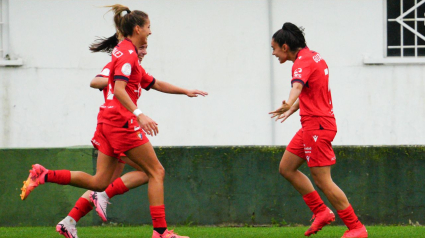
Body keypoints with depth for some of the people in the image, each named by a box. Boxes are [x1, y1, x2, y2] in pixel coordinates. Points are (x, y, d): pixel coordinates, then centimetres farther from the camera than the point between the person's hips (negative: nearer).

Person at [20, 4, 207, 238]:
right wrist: (139, 114, -33)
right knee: (156, 171, -3)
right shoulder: (127, 53, -10)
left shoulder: (125, 52, 21)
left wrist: (185, 91, 33)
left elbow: (153, 83, 31)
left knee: (99, 182, 5)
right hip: (121, 120, -9)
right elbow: (119, 90, -23)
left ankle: (44, 175, 0)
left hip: (108, 120, 9)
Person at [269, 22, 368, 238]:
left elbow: (297, 85, -39)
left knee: (322, 181, -8)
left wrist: (288, 104, -58)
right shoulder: (313, 57, 14)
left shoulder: (303, 61, -16)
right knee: (286, 168, 14)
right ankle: (321, 212, 14)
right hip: (311, 125, 10)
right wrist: (292, 109, 43)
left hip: (317, 126, -10)